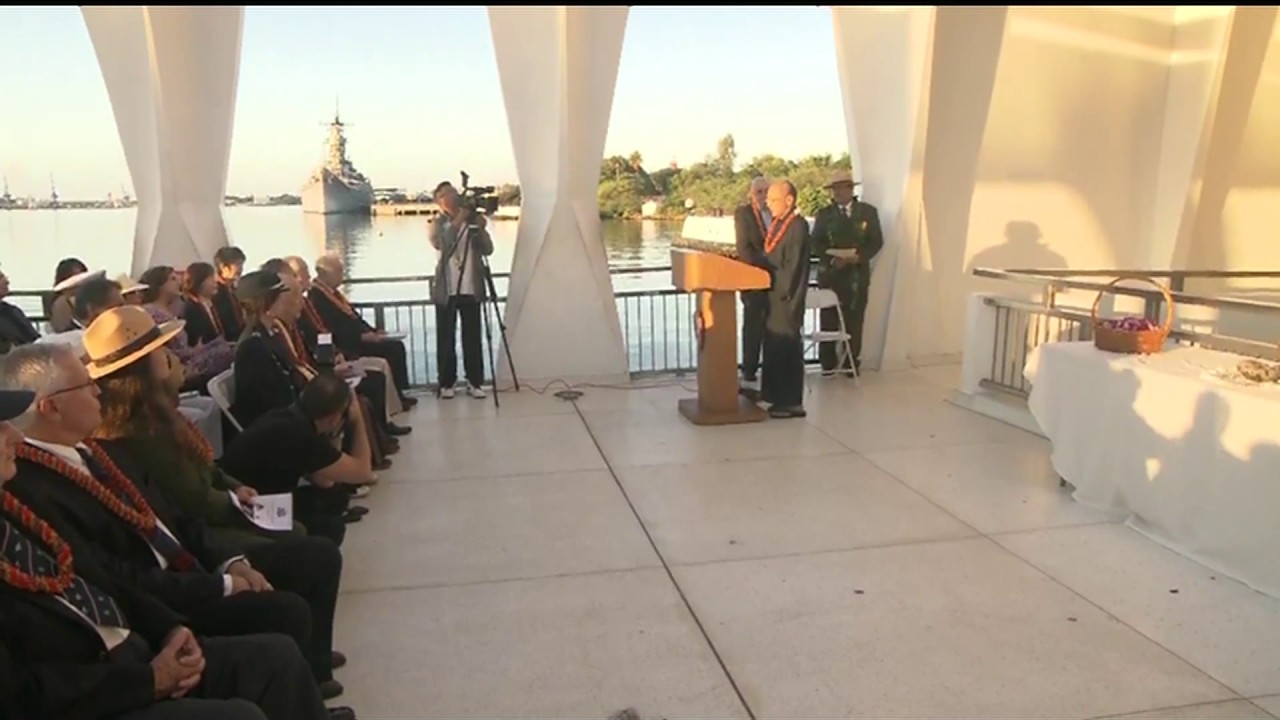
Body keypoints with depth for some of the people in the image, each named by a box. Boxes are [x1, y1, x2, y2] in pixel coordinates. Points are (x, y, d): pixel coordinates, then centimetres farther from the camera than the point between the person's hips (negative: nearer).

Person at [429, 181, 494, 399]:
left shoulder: (473, 220, 7)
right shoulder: (438, 223, 2)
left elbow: (488, 250, -1)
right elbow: (439, 243, -19)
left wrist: (481, 229, -16)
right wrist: (458, 221, -25)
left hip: (471, 289, 1)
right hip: (446, 290, -1)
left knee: (473, 338, 3)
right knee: (446, 338, 1)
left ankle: (475, 382, 10)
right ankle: (447, 383, 10)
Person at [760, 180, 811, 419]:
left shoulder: (798, 225, -14)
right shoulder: (777, 223, 13)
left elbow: (793, 265, -17)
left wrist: (784, 293, -17)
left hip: (786, 297, -9)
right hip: (773, 294, 9)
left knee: (787, 348, -3)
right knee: (774, 346, 13)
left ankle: (792, 402, 5)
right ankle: (779, 396, 22)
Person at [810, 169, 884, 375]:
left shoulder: (868, 212, 8)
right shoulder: (824, 214, 10)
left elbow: (877, 241, 4)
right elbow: (816, 244, 4)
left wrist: (859, 256, -13)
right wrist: (832, 259, -14)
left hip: (858, 273, 0)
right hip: (830, 273, 0)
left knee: (854, 318, -1)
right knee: (828, 318, -1)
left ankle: (851, 362, 6)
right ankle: (828, 362, 6)